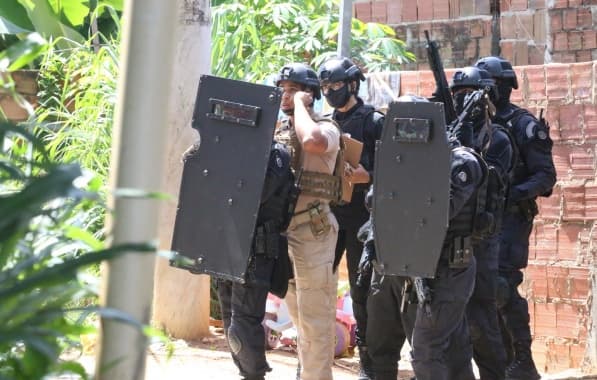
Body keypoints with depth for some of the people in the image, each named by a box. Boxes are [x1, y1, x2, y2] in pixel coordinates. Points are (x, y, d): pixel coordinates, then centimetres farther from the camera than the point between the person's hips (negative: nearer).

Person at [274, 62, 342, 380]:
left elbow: (312, 140, -34)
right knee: (298, 315, 19)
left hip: (312, 229, -8)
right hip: (281, 229, 8)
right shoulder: (278, 131, 13)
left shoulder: (326, 128, -9)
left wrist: (300, 104, -18)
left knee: (314, 316, -6)